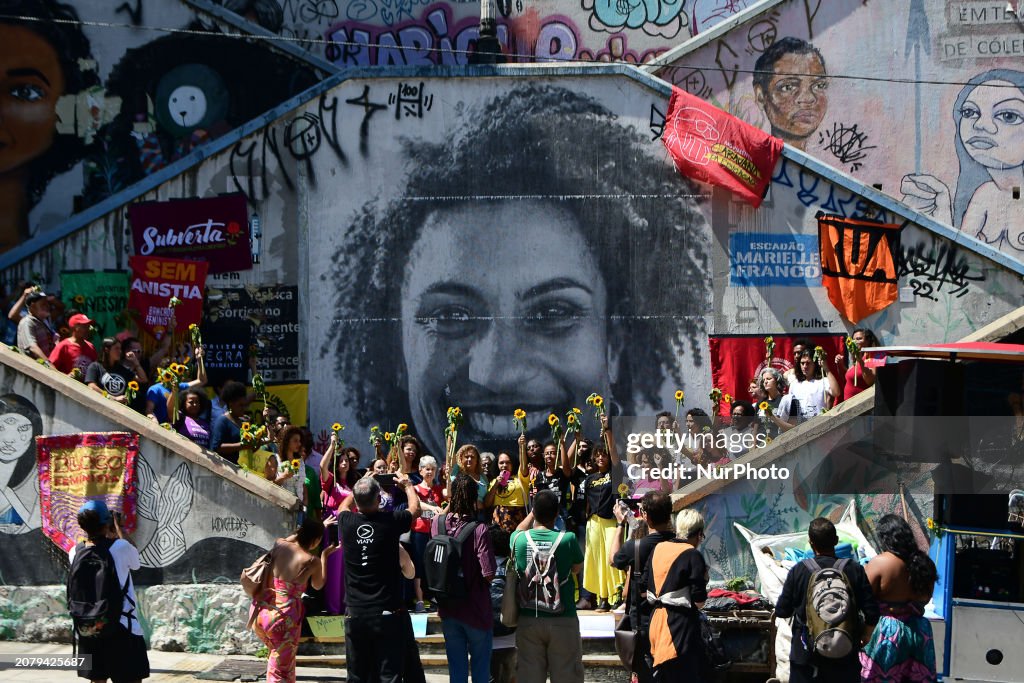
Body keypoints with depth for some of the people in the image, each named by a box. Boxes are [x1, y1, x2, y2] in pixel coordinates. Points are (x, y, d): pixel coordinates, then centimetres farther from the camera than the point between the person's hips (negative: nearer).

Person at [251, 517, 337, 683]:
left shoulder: (279, 544, 2)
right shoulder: (312, 561, -9)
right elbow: (318, 585, 13)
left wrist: (319, 527, 36)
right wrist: (324, 556, 21)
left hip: (261, 611, 4)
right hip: (283, 618, -4)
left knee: (275, 654, 31)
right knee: (281, 669, 5)